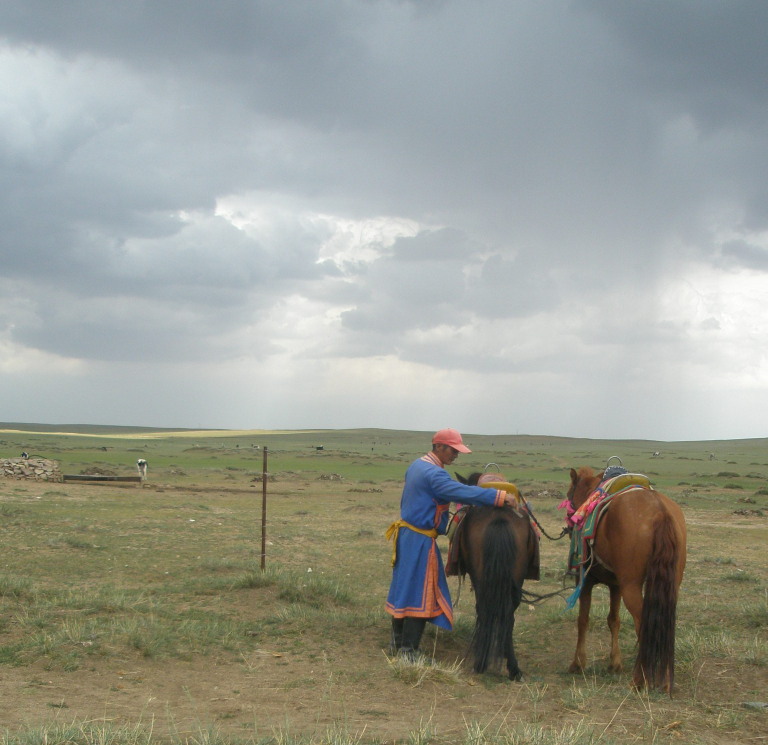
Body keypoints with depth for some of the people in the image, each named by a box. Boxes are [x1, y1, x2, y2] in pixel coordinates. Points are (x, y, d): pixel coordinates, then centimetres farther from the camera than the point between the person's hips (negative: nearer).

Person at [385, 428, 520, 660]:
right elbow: (461, 492, -33)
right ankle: (408, 650, -3)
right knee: (419, 592, -5)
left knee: (404, 586, 16)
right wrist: (499, 497, -36)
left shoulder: (417, 465, 12)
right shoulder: (434, 474, -20)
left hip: (406, 534, 10)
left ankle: (397, 643, 25)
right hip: (420, 540, -10)